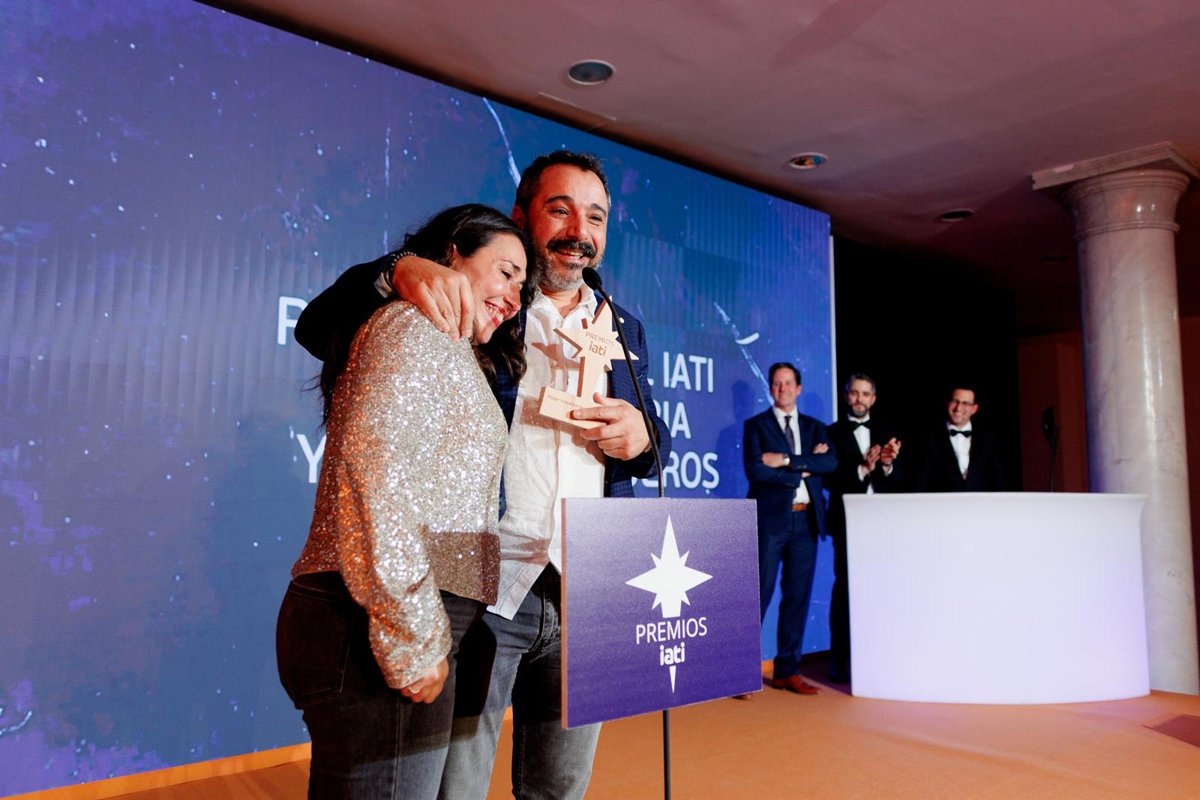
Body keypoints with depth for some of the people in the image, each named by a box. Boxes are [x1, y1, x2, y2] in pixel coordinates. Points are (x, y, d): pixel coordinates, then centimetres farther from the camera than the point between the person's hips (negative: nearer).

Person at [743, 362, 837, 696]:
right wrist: (803, 469, -8)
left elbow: (831, 462, -4)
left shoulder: (814, 427, 15)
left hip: (806, 519, 4)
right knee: (760, 593, -5)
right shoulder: (756, 425, 4)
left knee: (798, 597, 7)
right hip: (770, 519, -4)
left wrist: (786, 460, -13)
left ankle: (787, 671, 17)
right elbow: (756, 470, -11)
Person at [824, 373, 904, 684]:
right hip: (848, 523, -3)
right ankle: (840, 661, 7)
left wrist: (887, 465, -14)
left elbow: (899, 480, 6)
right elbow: (830, 479, -8)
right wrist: (862, 469, -20)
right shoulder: (833, 433, 2)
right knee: (845, 589, -1)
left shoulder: (886, 432, 13)